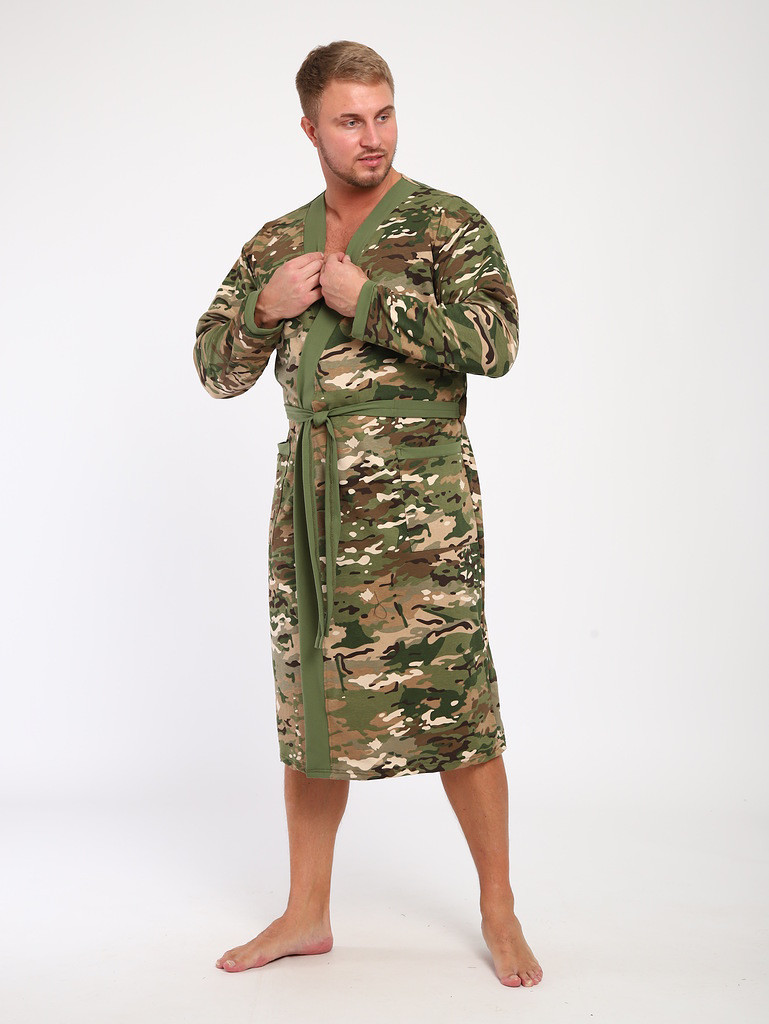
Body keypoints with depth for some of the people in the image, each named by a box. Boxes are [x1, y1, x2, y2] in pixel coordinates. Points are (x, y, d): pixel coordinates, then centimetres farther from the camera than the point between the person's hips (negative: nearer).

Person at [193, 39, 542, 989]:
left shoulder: (448, 223, 1)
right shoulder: (276, 243, 15)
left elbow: (495, 341, -14)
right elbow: (216, 367, 15)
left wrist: (367, 297, -14)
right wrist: (263, 306, -4)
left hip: (417, 500, -4)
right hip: (310, 496, 5)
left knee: (450, 698, -2)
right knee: (311, 700, 10)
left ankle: (499, 909, 17)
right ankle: (307, 913, 24)